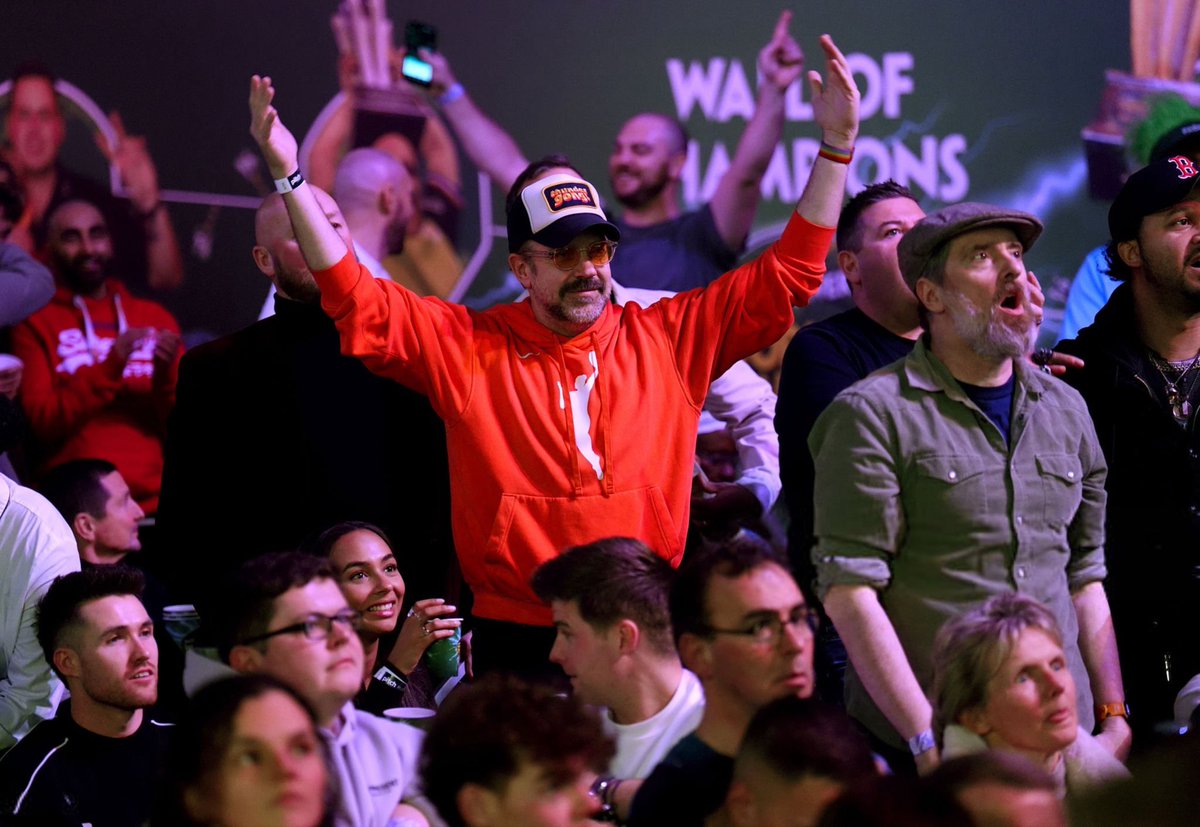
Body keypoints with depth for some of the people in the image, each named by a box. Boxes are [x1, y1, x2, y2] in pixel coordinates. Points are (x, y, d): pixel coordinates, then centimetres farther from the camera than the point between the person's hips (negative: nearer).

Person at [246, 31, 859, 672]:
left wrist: (836, 145, 2)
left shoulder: (669, 335, 7)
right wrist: (288, 175, -8)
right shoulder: (470, 347, 3)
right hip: (515, 638, -1)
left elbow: (787, 275, 8)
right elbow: (356, 303, -1)